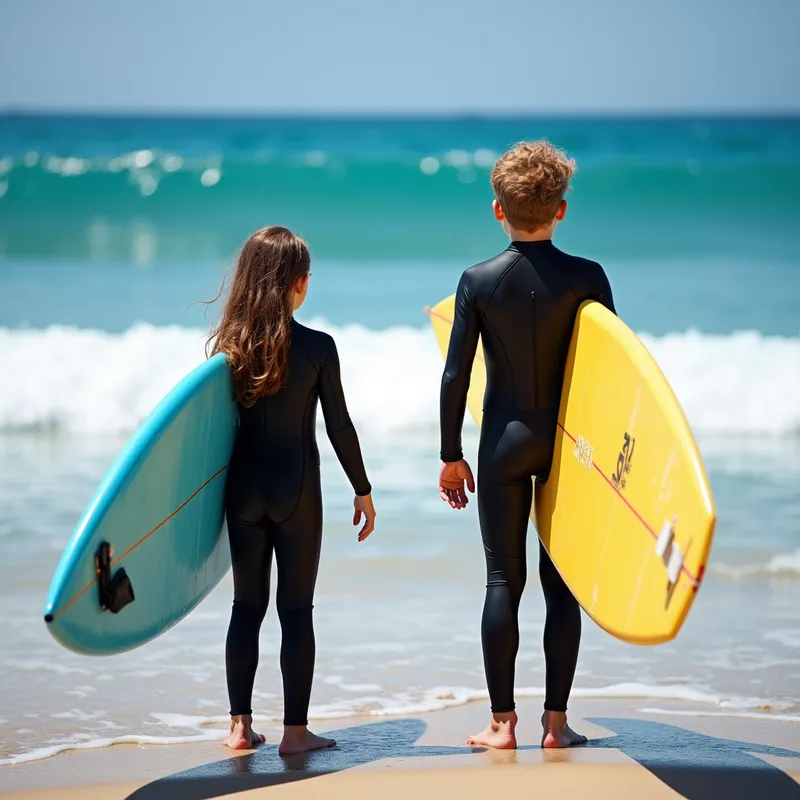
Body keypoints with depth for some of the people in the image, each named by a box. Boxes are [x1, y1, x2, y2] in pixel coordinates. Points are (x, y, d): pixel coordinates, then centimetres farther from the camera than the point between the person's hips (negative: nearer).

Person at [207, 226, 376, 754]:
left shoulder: (228, 344, -2)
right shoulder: (317, 347, -9)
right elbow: (339, 426, -6)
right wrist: (364, 491, 6)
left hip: (243, 489, 3)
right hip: (296, 491, -3)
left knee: (247, 605, 12)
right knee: (296, 608, 4)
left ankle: (240, 725, 13)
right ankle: (295, 730, 5)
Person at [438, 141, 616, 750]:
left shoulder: (478, 281, -5)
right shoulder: (587, 278, -6)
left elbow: (455, 375, -4)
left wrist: (451, 456, 5)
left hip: (504, 442, 0)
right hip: (570, 442, 0)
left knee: (503, 579, 5)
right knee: (562, 581, 6)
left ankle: (502, 722, 5)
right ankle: (556, 721, 8)